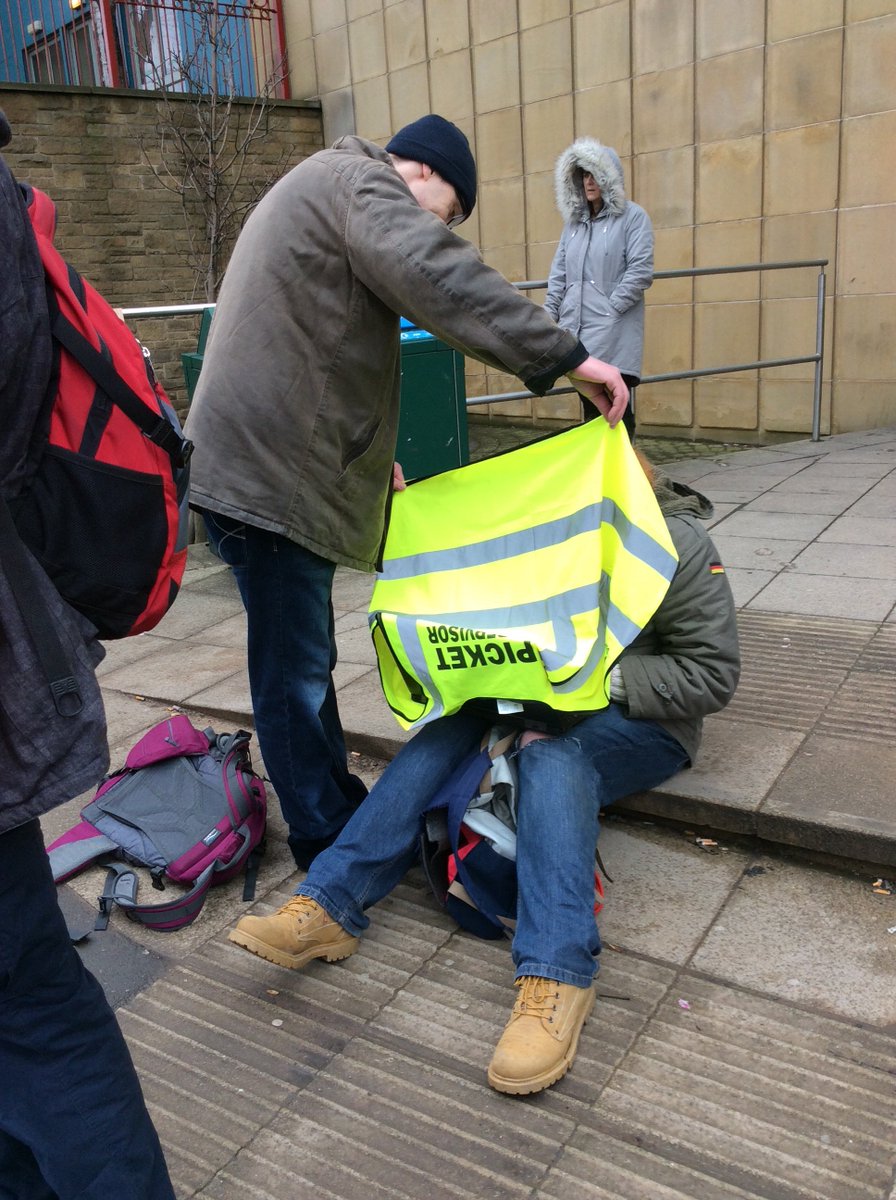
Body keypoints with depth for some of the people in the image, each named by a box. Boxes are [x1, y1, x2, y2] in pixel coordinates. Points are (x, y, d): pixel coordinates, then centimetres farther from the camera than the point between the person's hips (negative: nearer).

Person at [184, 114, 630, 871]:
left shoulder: (320, 192, 27)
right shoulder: (358, 180, -5)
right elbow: (443, 281, -24)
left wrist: (372, 456, 27)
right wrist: (567, 355, -22)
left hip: (266, 465, 11)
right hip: (269, 475, -11)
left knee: (304, 664, 16)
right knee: (296, 675, -2)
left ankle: (342, 811, 28)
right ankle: (332, 850, 10)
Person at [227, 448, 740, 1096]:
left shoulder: (679, 545, -13)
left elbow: (713, 675, -13)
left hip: (644, 721, -5)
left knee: (553, 752, -37)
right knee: (448, 723, -23)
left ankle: (556, 977, -45)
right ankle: (328, 906, -30)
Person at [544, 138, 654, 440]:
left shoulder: (632, 217, 0)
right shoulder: (574, 221, 19)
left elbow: (640, 271, -9)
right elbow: (559, 271, 17)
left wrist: (610, 308, -14)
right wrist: (550, 313, 7)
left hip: (614, 336, -6)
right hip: (578, 333, 6)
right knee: (590, 406, 12)